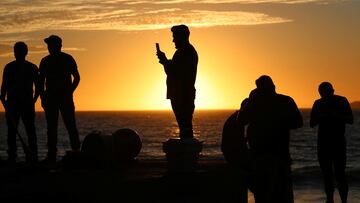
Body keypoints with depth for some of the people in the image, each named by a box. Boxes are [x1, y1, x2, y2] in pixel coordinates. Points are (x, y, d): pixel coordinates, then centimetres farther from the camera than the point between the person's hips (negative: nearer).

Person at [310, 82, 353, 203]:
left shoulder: (342, 101, -5)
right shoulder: (318, 103, 3)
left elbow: (351, 120, -11)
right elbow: (312, 124, 0)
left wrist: (336, 115, -27)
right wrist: (320, 116, -20)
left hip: (339, 142, -3)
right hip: (323, 143, 3)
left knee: (340, 174, -13)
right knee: (327, 174, 4)